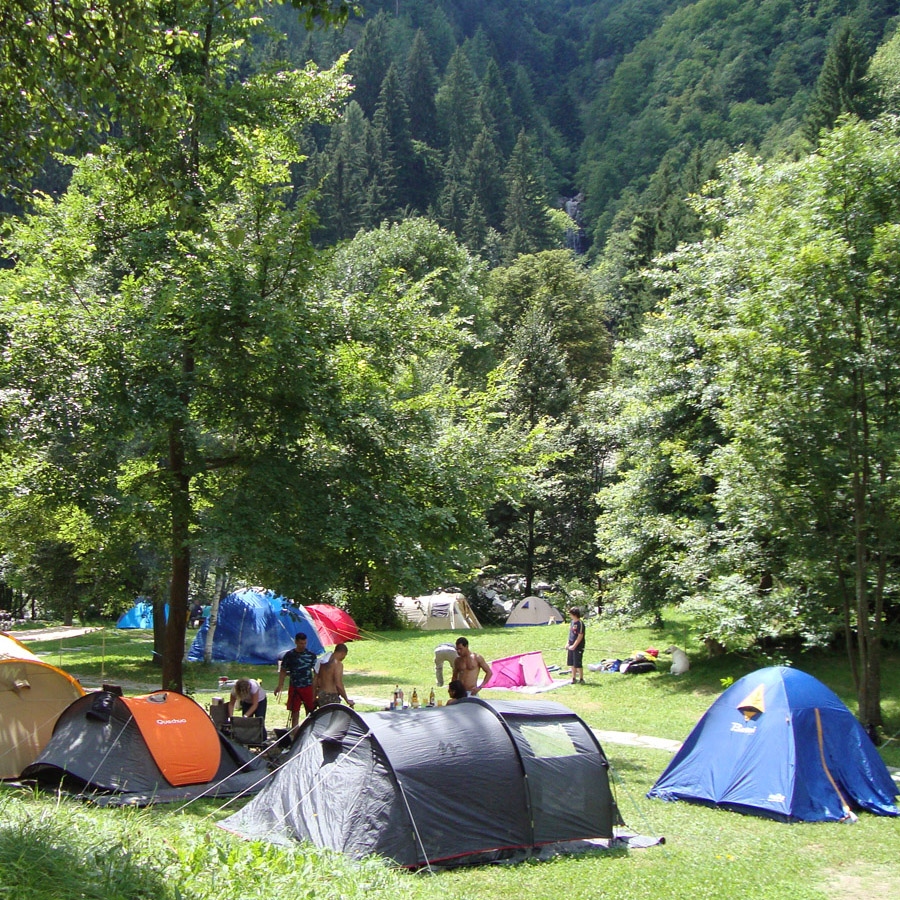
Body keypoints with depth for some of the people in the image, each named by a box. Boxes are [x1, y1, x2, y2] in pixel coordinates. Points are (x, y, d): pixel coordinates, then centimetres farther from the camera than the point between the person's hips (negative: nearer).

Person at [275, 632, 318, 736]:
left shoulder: (311, 655, 3)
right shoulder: (289, 655, 0)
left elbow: (316, 673, 8)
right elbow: (283, 671, 7)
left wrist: (315, 688, 3)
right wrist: (280, 686, -1)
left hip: (308, 687, 1)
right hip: (294, 688, -1)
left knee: (310, 711, 3)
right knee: (295, 712, 0)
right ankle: (294, 735, 3)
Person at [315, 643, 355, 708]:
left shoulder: (323, 662, 10)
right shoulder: (338, 664, -14)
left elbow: (317, 681, 15)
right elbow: (338, 685, -21)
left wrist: (315, 696, 25)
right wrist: (347, 699, -12)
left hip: (320, 695, 8)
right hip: (331, 697, -8)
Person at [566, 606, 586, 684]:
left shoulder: (580, 623, -16)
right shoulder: (572, 622, 10)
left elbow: (580, 636, -19)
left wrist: (574, 646, -19)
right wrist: (568, 643, 13)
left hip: (578, 647, -8)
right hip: (571, 647, 8)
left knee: (578, 664, -2)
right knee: (572, 663, 13)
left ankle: (581, 679, 10)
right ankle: (574, 678, 23)